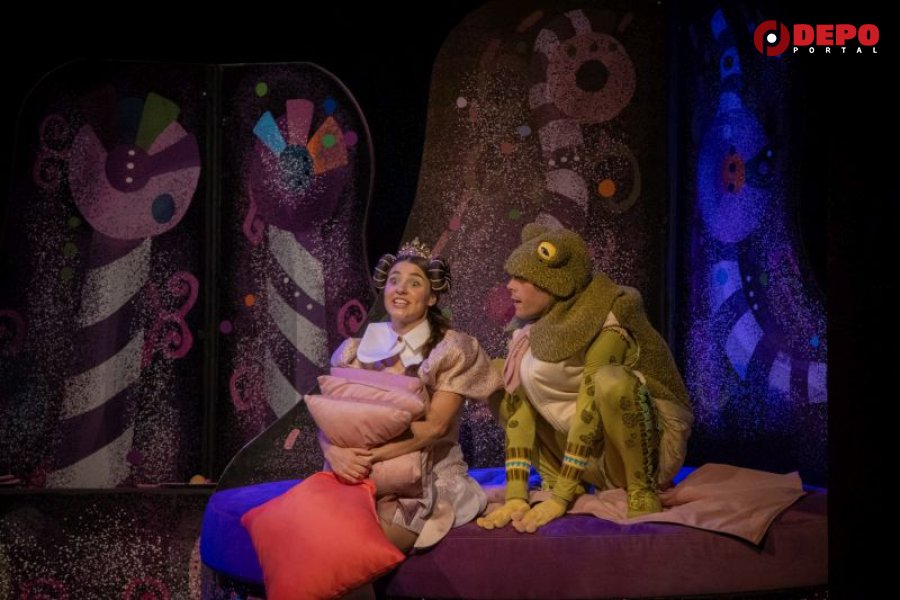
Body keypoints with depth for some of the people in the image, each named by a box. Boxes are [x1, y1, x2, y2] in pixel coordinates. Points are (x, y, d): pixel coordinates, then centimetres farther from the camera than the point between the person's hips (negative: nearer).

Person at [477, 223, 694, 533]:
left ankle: (643, 492, -17)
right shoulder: (531, 333, -4)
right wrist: (515, 497, -21)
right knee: (509, 390, -3)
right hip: (590, 457, 6)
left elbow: (590, 412, -29)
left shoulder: (607, 325, -23)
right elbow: (517, 407, -11)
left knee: (610, 380, -34)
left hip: (645, 447, -6)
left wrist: (560, 500, -32)